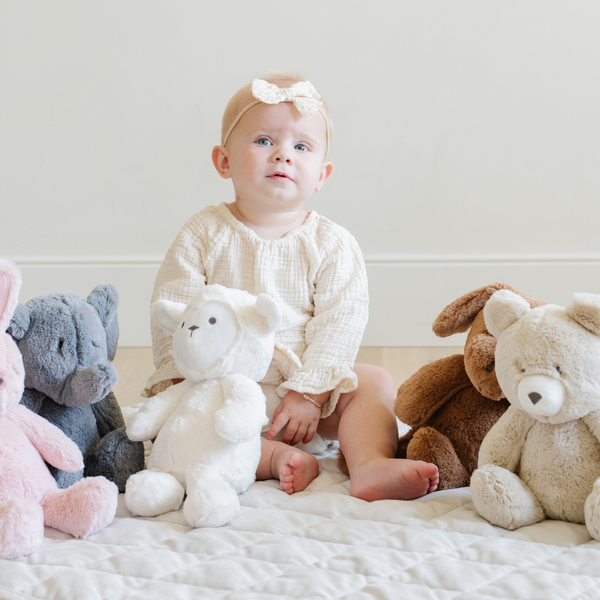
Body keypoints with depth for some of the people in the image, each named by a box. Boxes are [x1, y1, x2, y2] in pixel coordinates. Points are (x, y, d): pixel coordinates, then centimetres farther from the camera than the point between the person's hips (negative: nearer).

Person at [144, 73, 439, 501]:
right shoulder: (204, 235, -1)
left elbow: (339, 323, -10)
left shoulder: (332, 244, -3)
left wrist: (308, 393, -20)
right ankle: (274, 457, -34)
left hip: (303, 396, 1)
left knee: (374, 382, -19)